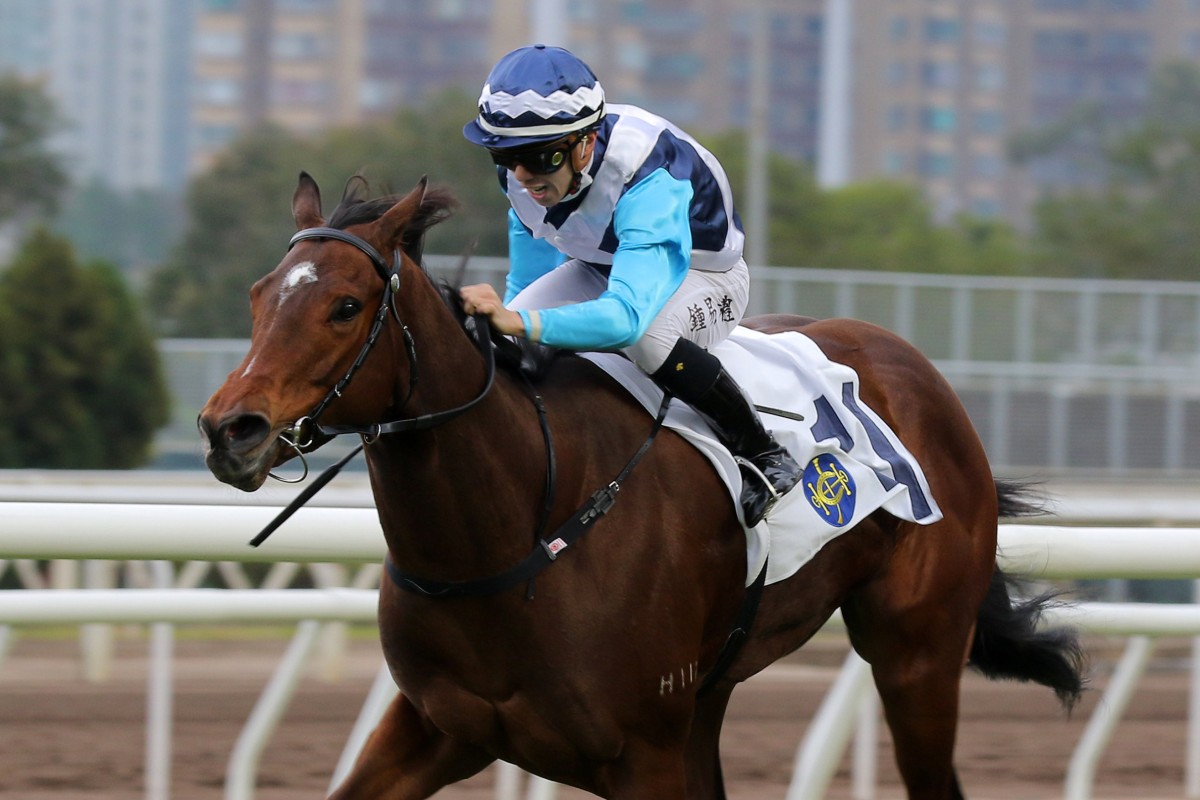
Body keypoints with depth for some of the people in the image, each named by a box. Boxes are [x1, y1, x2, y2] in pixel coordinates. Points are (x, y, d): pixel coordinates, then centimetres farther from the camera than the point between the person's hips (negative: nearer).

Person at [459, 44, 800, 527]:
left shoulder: (649, 179, -43)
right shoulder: (520, 175, -21)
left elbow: (626, 313, -57)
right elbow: (525, 283, -2)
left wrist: (521, 322, -68)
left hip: (703, 274, -6)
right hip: (599, 267, 6)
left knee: (642, 333, -40)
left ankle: (766, 458, -21)